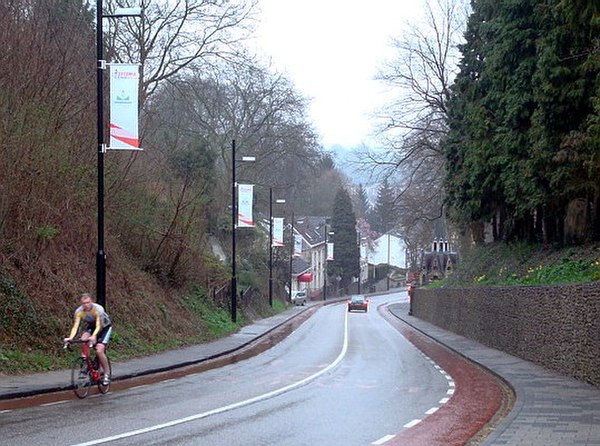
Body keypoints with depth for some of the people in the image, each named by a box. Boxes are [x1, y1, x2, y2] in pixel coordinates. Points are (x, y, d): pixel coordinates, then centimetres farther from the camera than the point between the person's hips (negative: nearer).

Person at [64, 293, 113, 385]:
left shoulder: (98, 309, -34)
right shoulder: (79, 311, -23)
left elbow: (98, 326, -42)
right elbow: (76, 326, -31)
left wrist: (94, 336, -62)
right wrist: (70, 338, -49)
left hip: (105, 327, -4)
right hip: (91, 326, 4)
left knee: (99, 351, -22)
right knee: (83, 339, -28)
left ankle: (107, 374, -3)